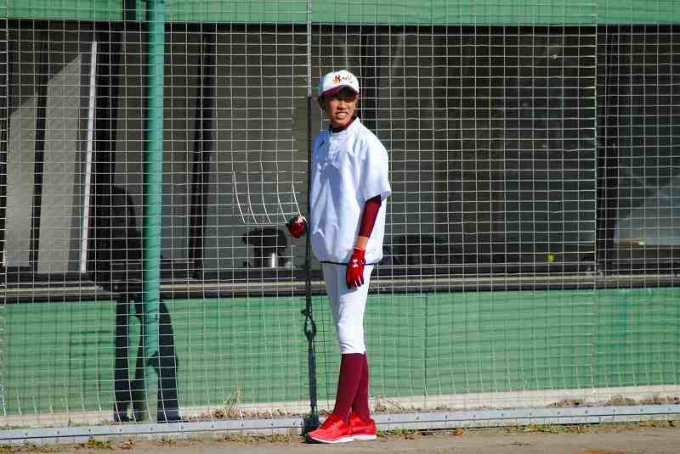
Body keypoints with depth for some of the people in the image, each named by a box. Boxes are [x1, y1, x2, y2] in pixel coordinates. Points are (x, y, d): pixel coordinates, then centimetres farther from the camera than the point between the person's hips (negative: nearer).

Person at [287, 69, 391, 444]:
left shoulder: (366, 143, -8)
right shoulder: (320, 143, 14)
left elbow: (373, 199, -13)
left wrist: (358, 252, -18)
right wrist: (306, 223, 5)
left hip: (355, 252, -8)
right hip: (329, 251, 8)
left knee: (349, 331, -9)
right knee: (348, 332, 11)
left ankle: (341, 420, -9)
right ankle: (361, 420, 15)